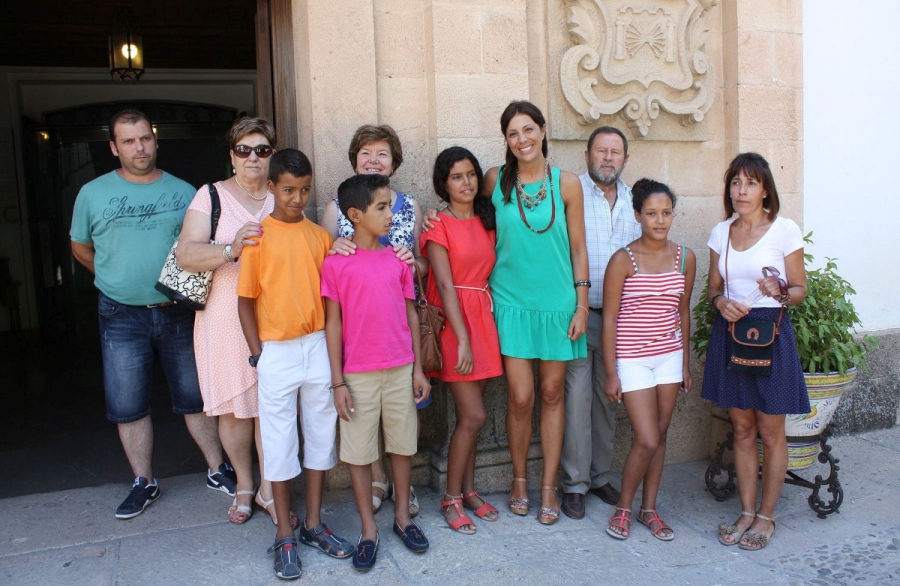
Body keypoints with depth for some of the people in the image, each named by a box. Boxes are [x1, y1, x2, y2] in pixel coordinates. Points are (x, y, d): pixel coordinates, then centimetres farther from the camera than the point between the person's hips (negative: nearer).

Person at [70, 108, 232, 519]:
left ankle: (217, 471, 21)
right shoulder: (93, 193, 1)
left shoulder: (183, 192, 2)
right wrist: (121, 283, 8)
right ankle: (144, 483, 22)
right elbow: (81, 249, 12)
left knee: (196, 397, 8)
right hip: (122, 318, 0)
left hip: (178, 313, 0)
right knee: (128, 406, 7)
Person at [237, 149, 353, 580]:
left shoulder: (320, 236, 5)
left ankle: (314, 525, 27)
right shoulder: (258, 236, -3)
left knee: (321, 435, 11)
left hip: (319, 347, 3)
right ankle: (284, 537, 19)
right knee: (280, 443, 5)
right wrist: (257, 353, -6)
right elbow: (245, 300, -2)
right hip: (277, 352, -3)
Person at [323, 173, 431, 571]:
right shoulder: (336, 264, -6)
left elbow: (411, 314, 7)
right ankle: (368, 528, 22)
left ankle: (403, 516, 30)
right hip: (359, 374, -3)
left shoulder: (398, 259, 3)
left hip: (401, 370, 3)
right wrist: (338, 382, -6)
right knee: (359, 451, 7)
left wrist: (418, 369, 5)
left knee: (402, 444, 13)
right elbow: (333, 324, -4)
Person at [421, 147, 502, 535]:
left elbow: (489, 273, 12)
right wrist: (462, 339, -18)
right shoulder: (439, 224, -7)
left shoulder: (486, 221, 12)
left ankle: (468, 490, 24)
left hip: (482, 317, 6)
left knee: (469, 415, 11)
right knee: (473, 416, -6)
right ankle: (451, 498, 10)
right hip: (452, 319, -6)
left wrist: (484, 329, 3)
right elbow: (445, 285, -13)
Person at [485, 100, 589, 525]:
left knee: (552, 394, 8)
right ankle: (519, 479, 21)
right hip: (511, 301, 0)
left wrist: (582, 304, -1)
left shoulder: (567, 183, -1)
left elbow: (578, 247, 2)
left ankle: (548, 486, 21)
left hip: (558, 302, 1)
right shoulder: (495, 181, 0)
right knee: (521, 398, -2)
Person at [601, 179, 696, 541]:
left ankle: (649, 508, 26)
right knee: (647, 441, -6)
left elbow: (683, 312, 11)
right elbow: (609, 318, -9)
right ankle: (623, 508, 16)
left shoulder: (685, 258, 3)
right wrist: (611, 373, -10)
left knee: (660, 436, 10)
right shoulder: (623, 260, -11)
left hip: (669, 356, 5)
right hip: (632, 358, -4)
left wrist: (685, 364, 12)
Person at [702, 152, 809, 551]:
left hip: (770, 333, -4)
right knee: (742, 429, 11)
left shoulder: (785, 230, -5)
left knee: (771, 432, 5)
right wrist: (721, 302, -9)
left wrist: (780, 293, -23)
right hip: (729, 334, 4)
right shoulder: (721, 232, 7)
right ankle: (746, 511, 23)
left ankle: (766, 516, 20)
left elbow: (800, 289, -1)